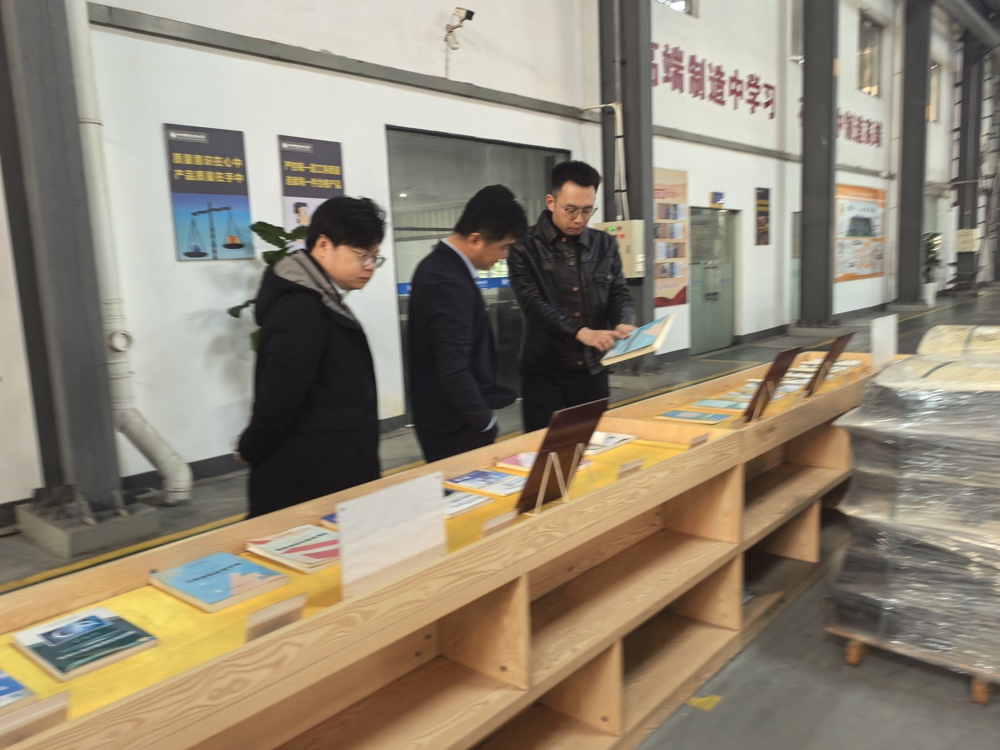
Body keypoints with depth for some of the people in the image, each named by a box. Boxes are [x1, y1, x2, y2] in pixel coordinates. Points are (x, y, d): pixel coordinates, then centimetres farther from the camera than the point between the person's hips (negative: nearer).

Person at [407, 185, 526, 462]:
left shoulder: (438, 265, 9)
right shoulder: (450, 284, -23)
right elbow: (454, 370, -27)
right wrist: (485, 422, -14)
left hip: (443, 420, 10)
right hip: (458, 427, -10)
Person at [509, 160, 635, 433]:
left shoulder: (605, 245, 8)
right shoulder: (526, 247, -5)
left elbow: (620, 293, 7)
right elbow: (533, 304, -15)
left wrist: (623, 324, -17)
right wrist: (581, 332, -29)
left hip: (592, 368, 4)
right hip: (544, 371, -3)